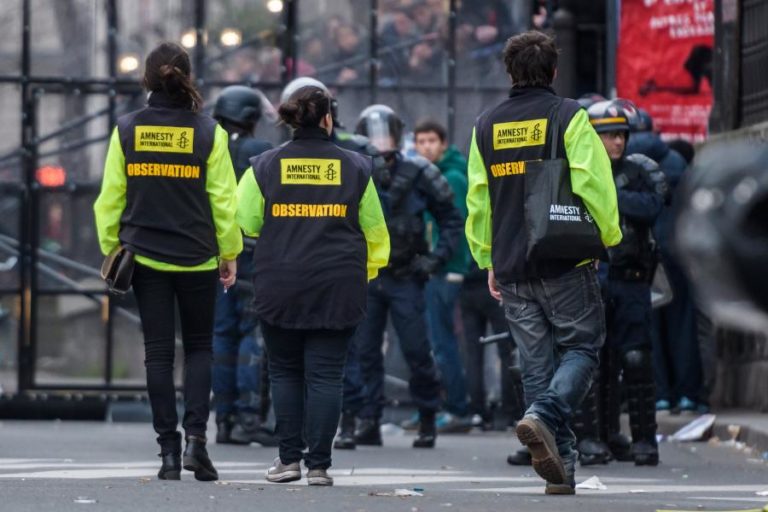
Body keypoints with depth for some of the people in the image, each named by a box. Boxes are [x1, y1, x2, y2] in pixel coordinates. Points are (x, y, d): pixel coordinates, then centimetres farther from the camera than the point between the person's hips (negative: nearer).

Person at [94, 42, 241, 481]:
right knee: (199, 347, 12)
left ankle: (169, 450, 3)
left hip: (145, 257, 1)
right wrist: (230, 253, 6)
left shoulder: (126, 131, -3)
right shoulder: (209, 132, -7)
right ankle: (196, 436, -5)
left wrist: (111, 249, 11)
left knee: (159, 352, 6)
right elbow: (224, 199, -4)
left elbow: (110, 198, 1)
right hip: (197, 259, -1)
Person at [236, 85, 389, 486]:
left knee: (284, 371, 13)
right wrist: (366, 271, 26)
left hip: (280, 287, 0)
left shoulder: (265, 166, -1)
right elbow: (374, 231, 8)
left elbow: (246, 222, 5)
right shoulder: (355, 168, 2)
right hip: (337, 288, 0)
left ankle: (289, 457, 9)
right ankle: (318, 464, -2)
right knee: (325, 373, 2)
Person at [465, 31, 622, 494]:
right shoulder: (569, 117, -6)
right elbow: (593, 184, -11)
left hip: (511, 267, 4)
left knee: (536, 362, 8)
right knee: (581, 347, 6)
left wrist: (488, 260, 19)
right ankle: (544, 415, -22)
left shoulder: (486, 126, 9)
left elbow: (478, 199, 12)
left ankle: (560, 468, 4)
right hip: (566, 264, -4)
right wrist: (609, 239, 3)